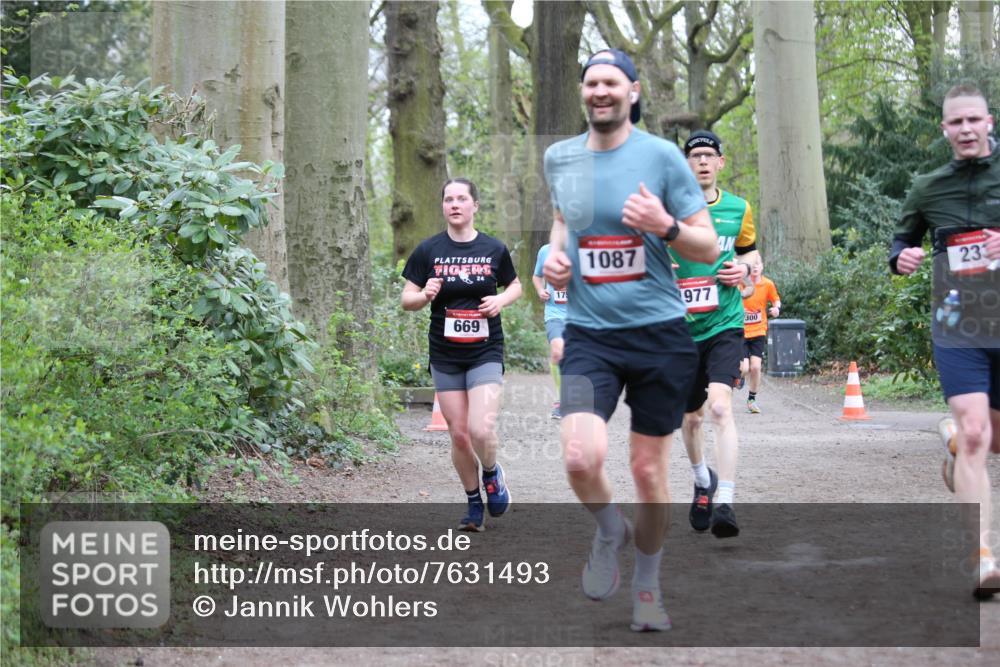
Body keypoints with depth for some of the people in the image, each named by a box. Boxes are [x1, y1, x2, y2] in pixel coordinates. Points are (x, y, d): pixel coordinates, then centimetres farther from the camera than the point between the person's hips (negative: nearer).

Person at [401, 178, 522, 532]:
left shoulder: (494, 249, 0)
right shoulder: (428, 250, -1)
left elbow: (515, 285, 15)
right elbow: (407, 299, 3)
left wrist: (501, 300, -6)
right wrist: (425, 295, -19)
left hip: (486, 353, -1)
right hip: (445, 356, 1)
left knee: (481, 429, -17)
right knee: (458, 433, 4)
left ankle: (492, 474, 17)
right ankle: (474, 504, 23)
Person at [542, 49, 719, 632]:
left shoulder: (662, 156, -4)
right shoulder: (559, 158, 6)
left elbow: (709, 248, -1)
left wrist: (666, 225, -21)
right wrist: (554, 254, 7)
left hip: (659, 332, -1)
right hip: (589, 334, 2)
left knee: (649, 468, 6)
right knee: (582, 458, -19)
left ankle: (648, 585, 29)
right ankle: (610, 532, 16)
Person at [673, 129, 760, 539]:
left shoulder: (738, 209, 6)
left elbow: (749, 249, 22)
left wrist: (745, 267, 0)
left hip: (725, 324, -1)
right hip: (681, 328, 1)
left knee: (720, 405, -21)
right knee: (691, 417, 13)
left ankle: (724, 503, -24)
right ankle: (702, 479, 42)